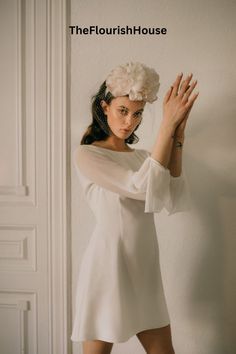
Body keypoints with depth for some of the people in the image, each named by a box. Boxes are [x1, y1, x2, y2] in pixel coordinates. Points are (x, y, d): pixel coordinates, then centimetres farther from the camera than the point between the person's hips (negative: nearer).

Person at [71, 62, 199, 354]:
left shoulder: (142, 157, 12)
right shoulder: (85, 154, -7)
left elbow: (175, 203, -6)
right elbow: (142, 188, -21)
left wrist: (177, 138, -10)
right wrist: (167, 125, -19)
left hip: (145, 269, 6)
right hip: (108, 265, -6)